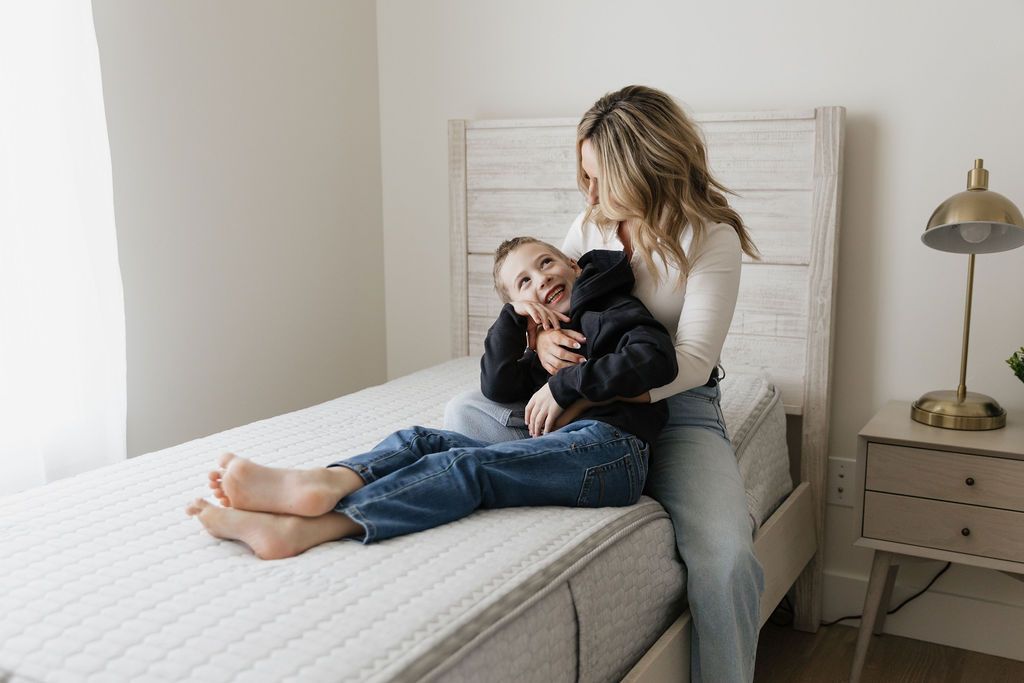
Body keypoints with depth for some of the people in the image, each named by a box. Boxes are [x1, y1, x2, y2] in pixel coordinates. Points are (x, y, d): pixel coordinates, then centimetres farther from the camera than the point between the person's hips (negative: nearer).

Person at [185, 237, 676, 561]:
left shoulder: (611, 308, 13)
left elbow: (656, 357, -8)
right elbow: (499, 387, 14)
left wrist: (564, 384, -8)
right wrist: (514, 316, 6)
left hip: (608, 448, -7)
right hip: (568, 447, 7)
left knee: (467, 465, -27)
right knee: (421, 440, -7)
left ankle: (304, 528, -41)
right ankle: (327, 482, -36)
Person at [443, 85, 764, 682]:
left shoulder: (711, 238, -13)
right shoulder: (590, 226, 4)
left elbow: (692, 361, -20)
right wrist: (543, 338, -20)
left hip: (677, 410, -6)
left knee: (726, 564, -31)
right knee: (464, 413, -13)